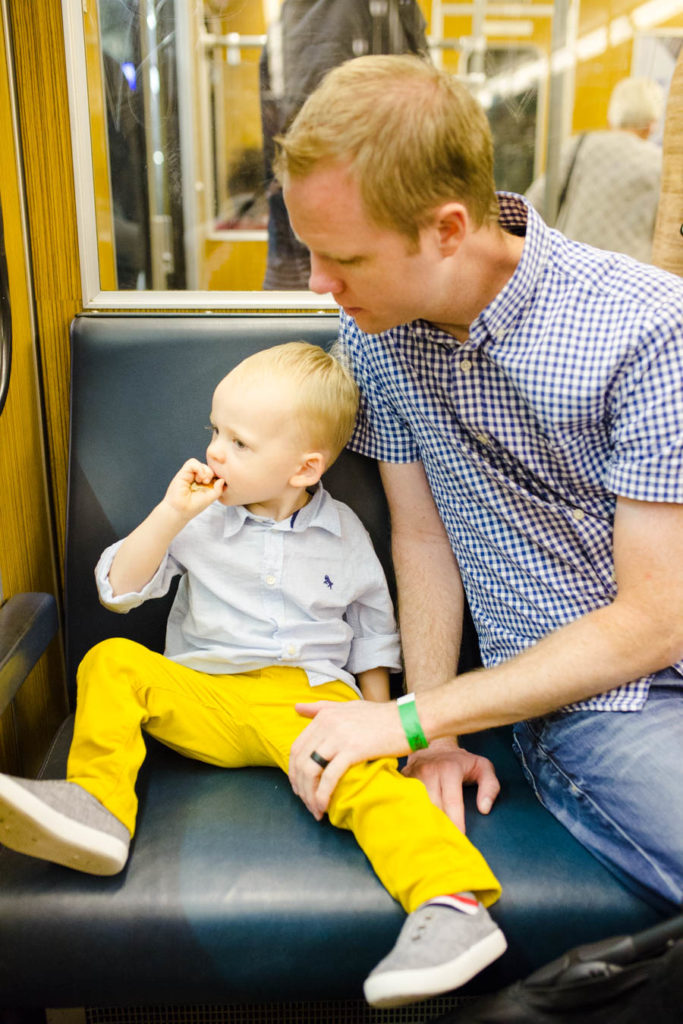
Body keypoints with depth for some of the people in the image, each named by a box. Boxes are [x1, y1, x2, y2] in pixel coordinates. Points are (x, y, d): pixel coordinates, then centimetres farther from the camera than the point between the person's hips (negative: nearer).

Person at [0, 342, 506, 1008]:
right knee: (112, 663, -18)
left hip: (310, 700, -2)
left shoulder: (343, 535, 8)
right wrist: (170, 515, -10)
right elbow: (118, 590, 2)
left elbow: (373, 631, 18)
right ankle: (96, 806, -21)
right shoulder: (201, 517, 7)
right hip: (203, 696, 3)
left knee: (366, 778, -32)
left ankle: (450, 903, -43)